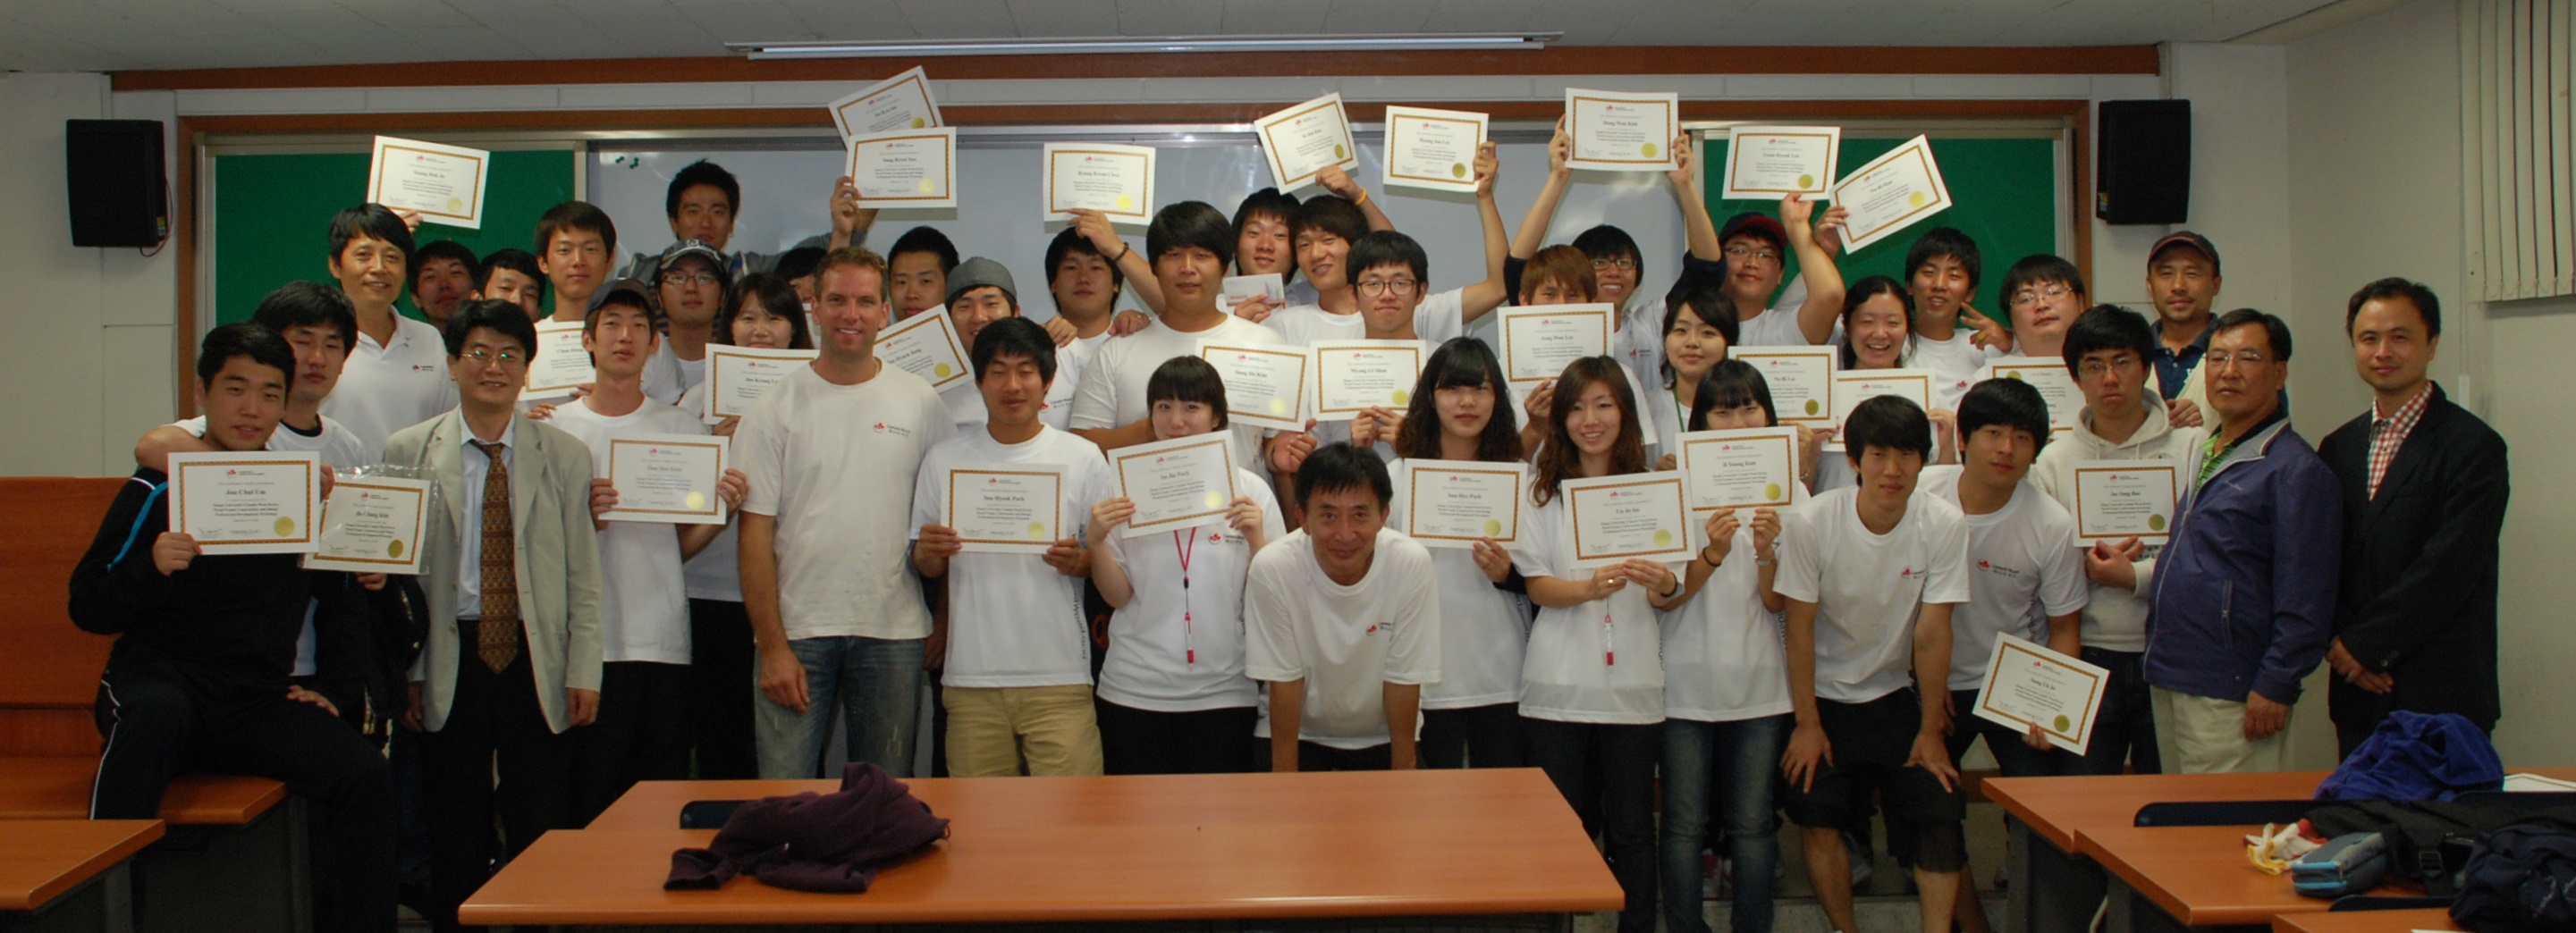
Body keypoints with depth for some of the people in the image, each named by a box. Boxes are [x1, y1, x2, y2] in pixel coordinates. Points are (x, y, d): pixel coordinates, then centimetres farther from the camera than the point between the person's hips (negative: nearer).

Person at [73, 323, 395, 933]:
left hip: (259, 699, 3)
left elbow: (342, 603, 23)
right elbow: (87, 609, -1)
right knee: (155, 716, -38)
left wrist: (335, 687, 10)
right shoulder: (158, 491, 4)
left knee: (364, 774, -21)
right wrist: (151, 567, -20)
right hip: (161, 677, -2)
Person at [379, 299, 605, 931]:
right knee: (456, 838, 7)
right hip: (450, 662, 0)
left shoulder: (565, 456, 5)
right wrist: (407, 673, 0)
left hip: (536, 660, 0)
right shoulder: (408, 452, 4)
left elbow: (582, 576, 4)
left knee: (541, 834, 2)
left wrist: (583, 672, -2)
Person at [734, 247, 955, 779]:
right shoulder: (775, 409, 1)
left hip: (894, 633, 1)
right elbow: (756, 535, -2)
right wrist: (772, 646, -7)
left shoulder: (922, 404, 5)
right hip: (798, 630, -1)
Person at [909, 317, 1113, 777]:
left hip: (1060, 675, -1)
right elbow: (927, 568, 14)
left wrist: (1079, 561, -13)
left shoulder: (1083, 458, 4)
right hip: (971, 675, 2)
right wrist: (928, 553, -8)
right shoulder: (944, 459, 9)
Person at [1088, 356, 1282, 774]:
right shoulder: (1127, 488, 2)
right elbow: (1117, 596, 2)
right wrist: (1097, 541, -14)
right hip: (1134, 693, 0)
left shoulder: (1249, 490, 1)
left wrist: (1256, 538, -14)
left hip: (1223, 693, 0)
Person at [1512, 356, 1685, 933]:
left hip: (1632, 685, 1)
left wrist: (1664, 584, -18)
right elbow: (1537, 586, -2)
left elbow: (1669, 599, 6)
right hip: (1559, 685, 0)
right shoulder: (1543, 493, 5)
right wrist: (1589, 588, -22)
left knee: (1631, 829, 5)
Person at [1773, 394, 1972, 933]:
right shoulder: (1811, 523, -19)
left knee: (1941, 814, -8)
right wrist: (1807, 723, -9)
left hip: (1895, 696, 2)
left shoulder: (1944, 525, -15)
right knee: (1820, 822, -1)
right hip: (1822, 696, -1)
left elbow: (1932, 633, -11)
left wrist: (1931, 730, -6)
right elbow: (1800, 628, -13)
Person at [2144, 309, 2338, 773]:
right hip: (2169, 683, 8)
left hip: (2231, 696, -8)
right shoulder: (2202, 454, 15)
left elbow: (2305, 599, -15)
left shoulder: (2296, 469, -11)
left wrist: (2274, 687, -18)